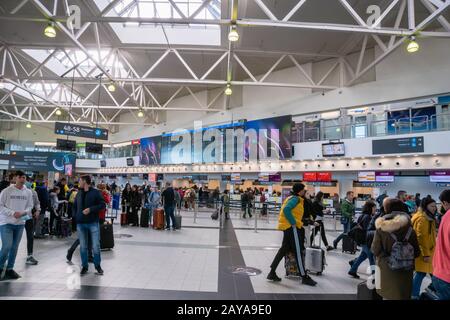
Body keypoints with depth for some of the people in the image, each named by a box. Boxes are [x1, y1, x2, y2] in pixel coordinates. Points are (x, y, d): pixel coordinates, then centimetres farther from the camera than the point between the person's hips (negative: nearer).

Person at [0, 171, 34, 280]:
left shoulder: (28, 192, 3)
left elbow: (30, 206, 7)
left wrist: (23, 212, -13)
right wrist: (12, 213, -19)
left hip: (20, 223, 4)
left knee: (14, 247, 10)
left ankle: (9, 269, 22)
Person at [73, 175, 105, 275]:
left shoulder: (95, 192, -5)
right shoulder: (79, 193, 11)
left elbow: (102, 205, -9)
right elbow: (75, 206, 20)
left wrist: (90, 209, -19)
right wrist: (76, 216, 11)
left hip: (93, 223, -4)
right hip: (80, 223, 5)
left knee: (96, 246, 1)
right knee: (83, 247, 10)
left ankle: (97, 265, 17)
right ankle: (84, 266, 23)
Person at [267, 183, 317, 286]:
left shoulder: (293, 198, 18)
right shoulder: (296, 199, -12)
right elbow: (286, 210, -25)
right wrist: (293, 223, -20)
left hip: (288, 226, 10)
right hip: (291, 226, -10)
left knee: (284, 249, 13)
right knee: (298, 251, -2)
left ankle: (272, 273, 15)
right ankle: (304, 277, 6)